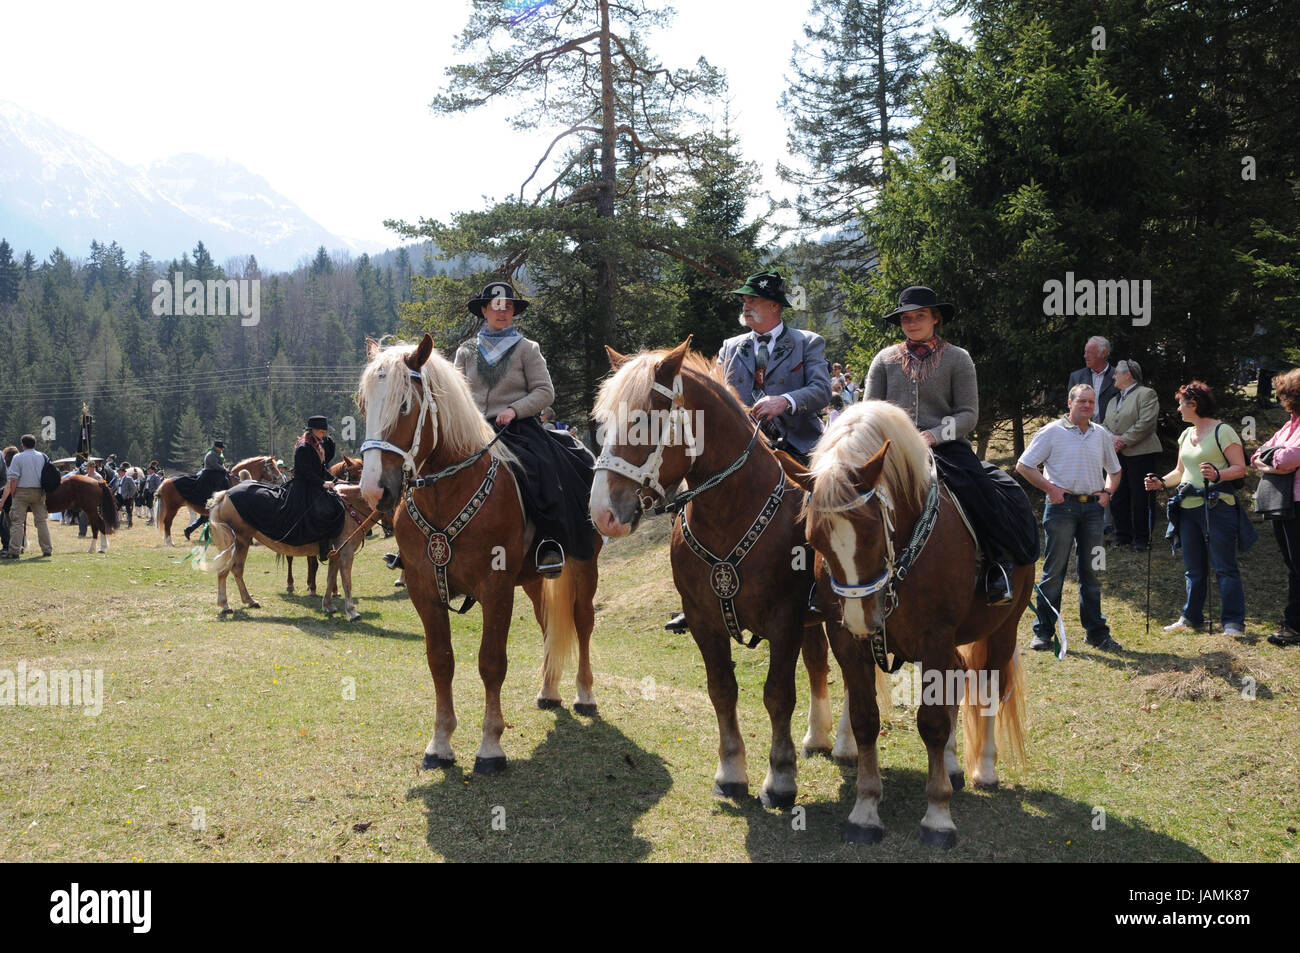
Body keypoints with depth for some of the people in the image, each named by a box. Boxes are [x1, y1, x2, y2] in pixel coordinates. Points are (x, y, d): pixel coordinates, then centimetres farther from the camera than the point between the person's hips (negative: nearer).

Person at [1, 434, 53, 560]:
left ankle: (14, 550, -5)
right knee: (42, 521, 9)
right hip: (39, 493, 3)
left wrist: (12, 494, -3)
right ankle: (47, 549, 10)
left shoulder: (18, 457, -5)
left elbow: (13, 479, -10)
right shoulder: (43, 457, 6)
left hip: (22, 492, -3)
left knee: (17, 522, -1)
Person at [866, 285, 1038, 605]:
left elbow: (968, 414, 2)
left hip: (946, 448, -1)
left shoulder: (957, 359, 10)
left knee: (996, 493, -27)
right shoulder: (885, 359, 15)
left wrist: (932, 436, -14)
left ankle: (998, 566, -14)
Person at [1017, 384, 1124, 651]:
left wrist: (1107, 492, 7)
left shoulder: (1101, 435, 14)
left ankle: (1097, 632, 13)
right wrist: (1050, 488, -9)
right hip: (1062, 506, -4)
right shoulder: (1052, 432, -1)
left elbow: (1114, 470, 26)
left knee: (1091, 571, 8)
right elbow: (1024, 466, -1)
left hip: (1092, 507, 4)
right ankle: (1043, 631, 3)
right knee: (1054, 570, -3)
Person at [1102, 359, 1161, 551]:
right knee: (1118, 497, 7)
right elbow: (1104, 424, 17)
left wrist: (1124, 441, -16)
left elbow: (1146, 423, -14)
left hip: (1140, 454, -7)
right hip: (1116, 455, 7)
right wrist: (1111, 438, -4)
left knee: (1141, 498, -4)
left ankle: (1142, 539, 3)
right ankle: (1123, 536, 15)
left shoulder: (1146, 394, -4)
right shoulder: (1114, 400, 21)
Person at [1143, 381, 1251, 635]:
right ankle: (1191, 617, 22)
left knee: (1224, 566, -6)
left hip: (1217, 507, -8)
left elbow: (1240, 468, -12)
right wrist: (1161, 482, 7)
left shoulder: (1222, 431, -7)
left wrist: (1217, 475, -30)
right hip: (1188, 507, 8)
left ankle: (1234, 622, -2)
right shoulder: (1186, 435, 17)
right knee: (1193, 568, 14)